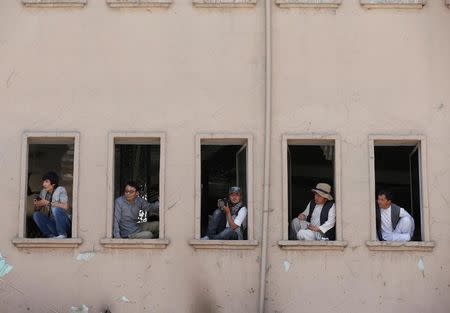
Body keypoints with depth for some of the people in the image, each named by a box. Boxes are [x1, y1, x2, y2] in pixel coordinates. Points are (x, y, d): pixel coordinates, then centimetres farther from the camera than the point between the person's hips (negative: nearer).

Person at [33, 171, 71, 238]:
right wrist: (37, 205, -15)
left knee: (55, 208, -30)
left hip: (64, 224, -5)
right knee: (36, 215, -16)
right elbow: (37, 210, 9)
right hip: (51, 223, 5)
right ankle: (51, 235, -12)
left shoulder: (61, 190, -11)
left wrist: (48, 203, -24)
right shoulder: (43, 192, 5)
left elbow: (65, 207, -25)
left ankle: (62, 235, -16)